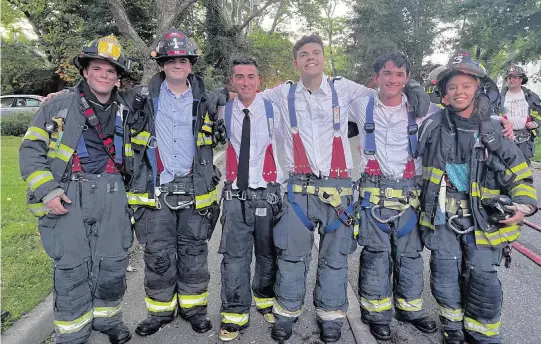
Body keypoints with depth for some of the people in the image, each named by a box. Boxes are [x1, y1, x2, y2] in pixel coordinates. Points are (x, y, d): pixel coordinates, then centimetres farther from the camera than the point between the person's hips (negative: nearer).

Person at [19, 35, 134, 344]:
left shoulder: (127, 111, 14)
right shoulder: (58, 106, 6)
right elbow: (31, 150, 3)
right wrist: (47, 190, -8)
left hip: (113, 195, 2)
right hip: (69, 195, -2)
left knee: (113, 265, 6)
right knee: (72, 268, 0)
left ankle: (107, 318, 30)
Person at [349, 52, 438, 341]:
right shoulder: (362, 106, 2)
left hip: (408, 193, 2)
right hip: (374, 193, -2)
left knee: (410, 253, 13)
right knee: (375, 255, 4)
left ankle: (410, 309, 32)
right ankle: (378, 314, 21)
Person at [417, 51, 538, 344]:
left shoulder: (493, 133, -2)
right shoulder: (432, 127, 0)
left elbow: (521, 177, 4)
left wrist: (522, 206, -11)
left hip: (483, 222, -1)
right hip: (442, 220, 1)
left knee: (483, 287, 5)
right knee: (445, 284, 9)